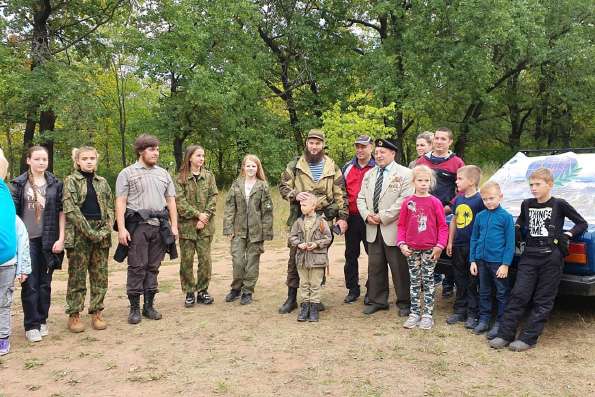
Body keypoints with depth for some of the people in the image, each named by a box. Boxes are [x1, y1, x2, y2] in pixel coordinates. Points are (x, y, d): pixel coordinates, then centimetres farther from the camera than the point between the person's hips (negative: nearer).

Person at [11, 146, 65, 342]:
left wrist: (61, 238, -3)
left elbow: (61, 211, 4)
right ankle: (31, 325, 8)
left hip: (49, 240, 1)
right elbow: (13, 212, 2)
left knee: (45, 282, 9)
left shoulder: (55, 184, 5)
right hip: (27, 239, -1)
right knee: (30, 283, -1)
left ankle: (42, 320, 21)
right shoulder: (19, 183, 3)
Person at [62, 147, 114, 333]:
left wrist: (106, 229, -5)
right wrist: (89, 232, -15)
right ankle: (74, 315, 11)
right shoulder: (71, 181, 0)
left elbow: (110, 207, 11)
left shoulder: (102, 182, 13)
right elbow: (70, 209, -9)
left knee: (100, 276, 6)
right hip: (79, 234, -4)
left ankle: (96, 312, 16)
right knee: (77, 277, 1)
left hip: (101, 235, 4)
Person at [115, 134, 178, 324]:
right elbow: (120, 202, -4)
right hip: (137, 226, -4)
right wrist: (121, 229, -13)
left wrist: (174, 226, 7)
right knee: (137, 268, -2)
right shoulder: (127, 173, 3)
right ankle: (134, 308, 7)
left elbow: (171, 201, 15)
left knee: (153, 267, 8)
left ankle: (149, 305, 17)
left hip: (160, 226, 4)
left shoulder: (163, 173, 16)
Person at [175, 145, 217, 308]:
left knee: (205, 259, 3)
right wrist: (197, 214, -14)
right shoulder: (181, 177, -1)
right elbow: (180, 201, -8)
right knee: (186, 260, 3)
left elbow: (213, 197, 2)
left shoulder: (209, 176, 7)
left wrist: (206, 216, -11)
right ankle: (189, 293, 15)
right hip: (186, 224, -2)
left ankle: (203, 291, 17)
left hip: (205, 225, 2)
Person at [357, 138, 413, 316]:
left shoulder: (405, 173, -4)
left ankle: (404, 303, 17)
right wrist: (367, 215, -6)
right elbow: (361, 198, 15)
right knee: (375, 267, 12)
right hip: (373, 228, 6)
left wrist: (383, 216, -16)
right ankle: (377, 300, 25)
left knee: (399, 267, 2)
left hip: (393, 229, -6)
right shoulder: (369, 174, 16)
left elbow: (405, 200, -14)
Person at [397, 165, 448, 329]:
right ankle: (414, 313, 19)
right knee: (414, 282, 10)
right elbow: (401, 225, 5)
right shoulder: (407, 202, 2)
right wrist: (401, 244, -5)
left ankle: (427, 314, 14)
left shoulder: (435, 202, -4)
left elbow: (442, 226, -3)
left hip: (430, 249, -2)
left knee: (428, 281, 5)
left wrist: (440, 245, -11)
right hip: (411, 249, 2)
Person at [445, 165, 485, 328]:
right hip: (458, 246, 7)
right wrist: (450, 242, 14)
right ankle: (459, 311, 25)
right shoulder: (458, 199, 9)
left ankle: (473, 314, 12)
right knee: (460, 281, 15)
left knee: (473, 283, 3)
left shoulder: (480, 200, -12)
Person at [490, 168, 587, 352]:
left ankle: (528, 338, 5)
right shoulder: (527, 204, 10)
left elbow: (582, 224, 5)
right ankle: (505, 334, 0)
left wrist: (567, 235, -7)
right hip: (529, 256, 3)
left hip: (551, 258, -3)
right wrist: (517, 228, 10)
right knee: (518, 295, -2)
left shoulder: (560, 205, -2)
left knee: (543, 301, 2)